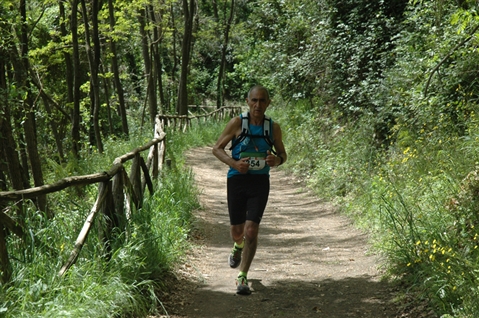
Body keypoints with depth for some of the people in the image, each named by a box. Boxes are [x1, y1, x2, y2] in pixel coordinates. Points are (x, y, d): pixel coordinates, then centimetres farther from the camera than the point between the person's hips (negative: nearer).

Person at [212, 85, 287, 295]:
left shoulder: (273, 128, 2)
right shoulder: (237, 123, -4)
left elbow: (282, 155, 14)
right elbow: (217, 148, -1)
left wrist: (277, 160, -11)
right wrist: (234, 163, -19)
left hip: (260, 183, 0)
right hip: (237, 180, 0)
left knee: (251, 230, -11)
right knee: (236, 231, 9)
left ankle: (243, 277, 1)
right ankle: (238, 247, 48)